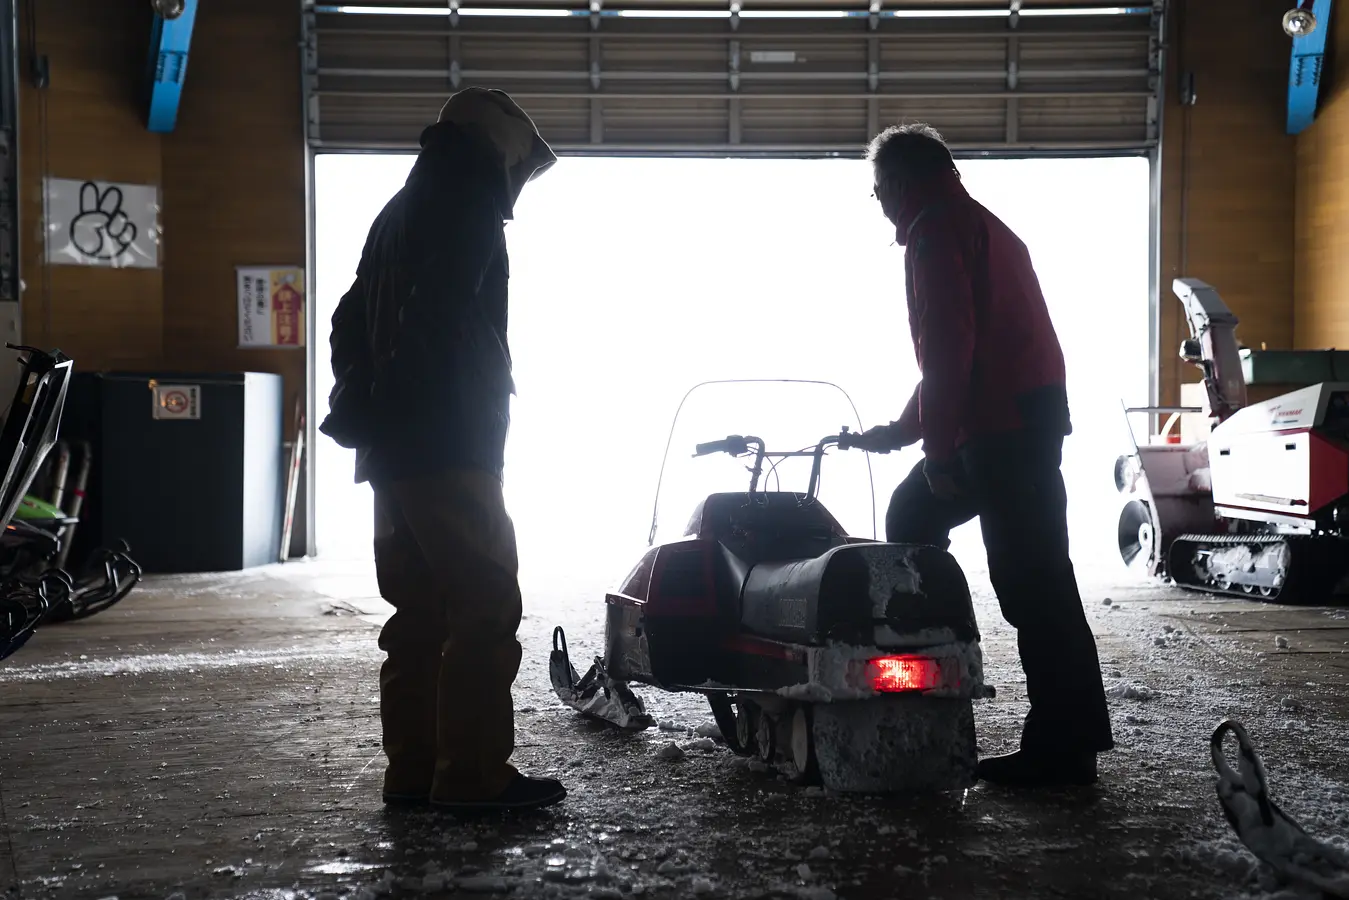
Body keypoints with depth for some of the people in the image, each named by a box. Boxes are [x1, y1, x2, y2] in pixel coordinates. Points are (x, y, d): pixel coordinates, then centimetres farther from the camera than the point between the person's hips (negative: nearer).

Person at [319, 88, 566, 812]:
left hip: (390, 451, 10)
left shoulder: (397, 215, 21)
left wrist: (361, 406, 18)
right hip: (448, 449, -9)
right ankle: (474, 775, -6)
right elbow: (445, 320, -22)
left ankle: (412, 771, 14)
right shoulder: (467, 212, -8)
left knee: (419, 614, 11)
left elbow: (350, 322, 22)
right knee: (486, 611, -7)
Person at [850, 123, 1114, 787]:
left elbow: (948, 345, -17)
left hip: (1002, 427, -10)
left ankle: (1064, 748, -4)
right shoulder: (983, 226, 27)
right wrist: (899, 431, 33)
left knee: (1031, 583, -8)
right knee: (910, 514, 20)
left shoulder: (935, 231, -5)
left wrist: (938, 451, -15)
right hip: (1034, 415, 10)